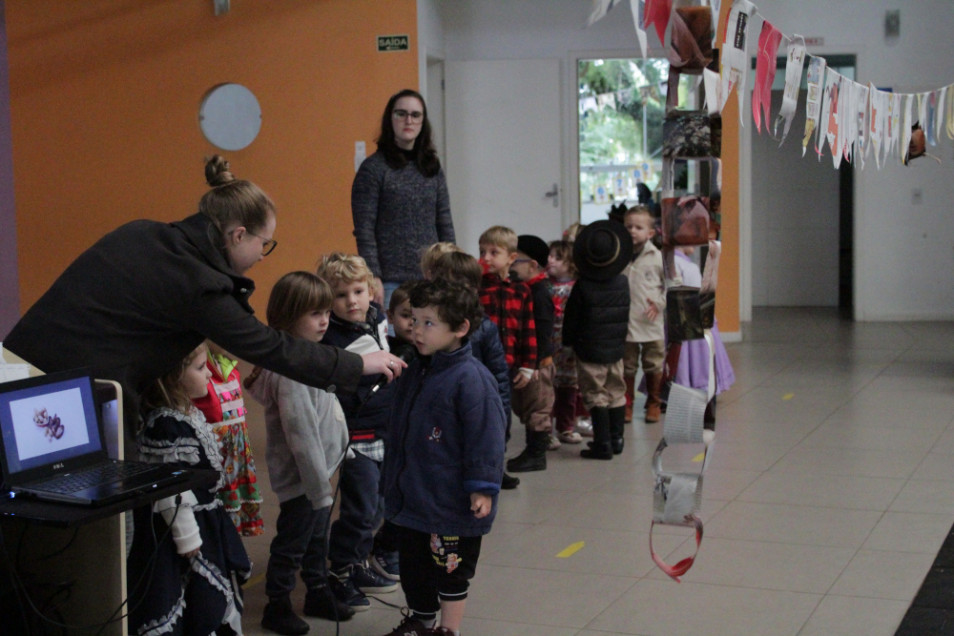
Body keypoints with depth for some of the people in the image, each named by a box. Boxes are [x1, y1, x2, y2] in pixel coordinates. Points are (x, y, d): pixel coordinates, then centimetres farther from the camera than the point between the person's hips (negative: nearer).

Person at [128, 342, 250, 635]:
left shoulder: (192, 414, 9)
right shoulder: (163, 426, -23)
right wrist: (187, 536, -22)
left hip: (207, 522, 10)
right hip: (182, 525, -10)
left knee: (213, 602, 20)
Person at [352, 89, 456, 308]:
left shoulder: (433, 168, 11)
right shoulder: (373, 168, -3)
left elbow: (445, 224, 14)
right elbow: (364, 231, -7)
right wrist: (373, 278, -13)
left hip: (432, 279, 5)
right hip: (391, 281, -5)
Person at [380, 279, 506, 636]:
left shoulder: (471, 378, -20)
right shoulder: (416, 373, 7)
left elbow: (485, 435, -19)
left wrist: (482, 488, -18)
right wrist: (394, 480, 22)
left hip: (451, 501, -8)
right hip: (412, 497, 8)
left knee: (450, 572, 6)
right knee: (414, 569, 21)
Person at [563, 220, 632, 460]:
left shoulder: (582, 286, -14)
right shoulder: (623, 283, -3)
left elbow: (571, 319, -7)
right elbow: (626, 315, 8)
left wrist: (569, 342, 7)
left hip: (589, 350, -4)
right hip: (616, 349, 4)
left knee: (596, 396, 0)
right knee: (616, 394, 15)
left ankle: (603, 444, 0)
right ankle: (616, 439, 22)